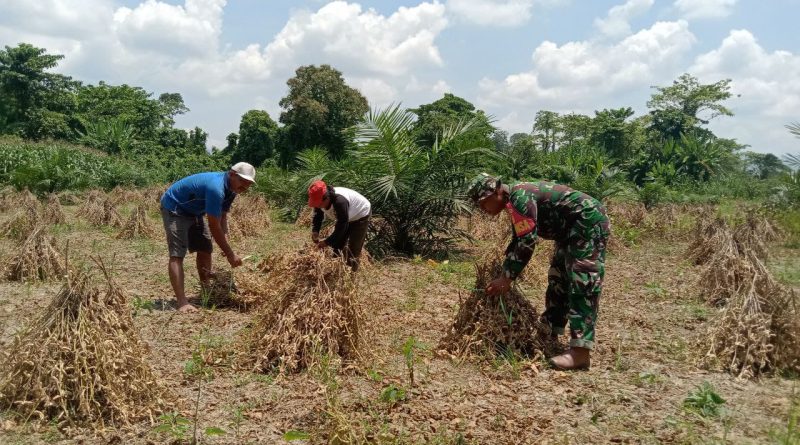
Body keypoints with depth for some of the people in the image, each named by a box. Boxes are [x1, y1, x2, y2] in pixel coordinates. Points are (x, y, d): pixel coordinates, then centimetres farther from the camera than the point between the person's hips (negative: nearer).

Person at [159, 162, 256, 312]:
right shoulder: (216, 187, -34)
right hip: (174, 208, -10)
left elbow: (222, 218, -1)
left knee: (205, 249, 9)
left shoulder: (231, 189, -5)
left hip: (194, 211, 10)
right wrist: (230, 255, -26)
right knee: (177, 255, -16)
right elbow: (214, 227, -32)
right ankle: (182, 302, -21)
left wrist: (226, 245, -16)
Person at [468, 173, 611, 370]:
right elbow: (517, 242, 19)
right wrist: (503, 273, 14)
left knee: (583, 283, -16)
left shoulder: (520, 197, -21)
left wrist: (507, 278, -20)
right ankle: (549, 333, 23)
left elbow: (527, 242, -25)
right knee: (558, 279, 14)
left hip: (589, 223, -11)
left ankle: (581, 352, -20)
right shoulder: (515, 200, 11)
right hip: (572, 229, 11)